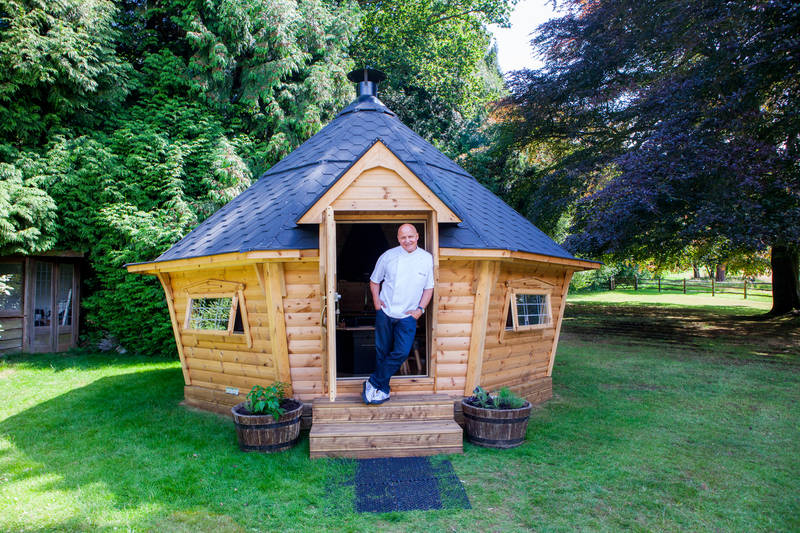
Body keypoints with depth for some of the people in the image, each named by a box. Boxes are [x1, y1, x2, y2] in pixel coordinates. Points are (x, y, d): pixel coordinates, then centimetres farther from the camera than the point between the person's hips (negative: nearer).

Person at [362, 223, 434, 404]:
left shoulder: (427, 259, 0)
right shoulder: (388, 256, -1)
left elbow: (429, 287, 8)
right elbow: (374, 281, 11)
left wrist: (420, 309, -3)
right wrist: (376, 300, -3)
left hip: (408, 315, 0)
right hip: (385, 312, 0)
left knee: (402, 352, -12)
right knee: (382, 352, 7)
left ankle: (374, 384, 3)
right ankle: (383, 390, 22)